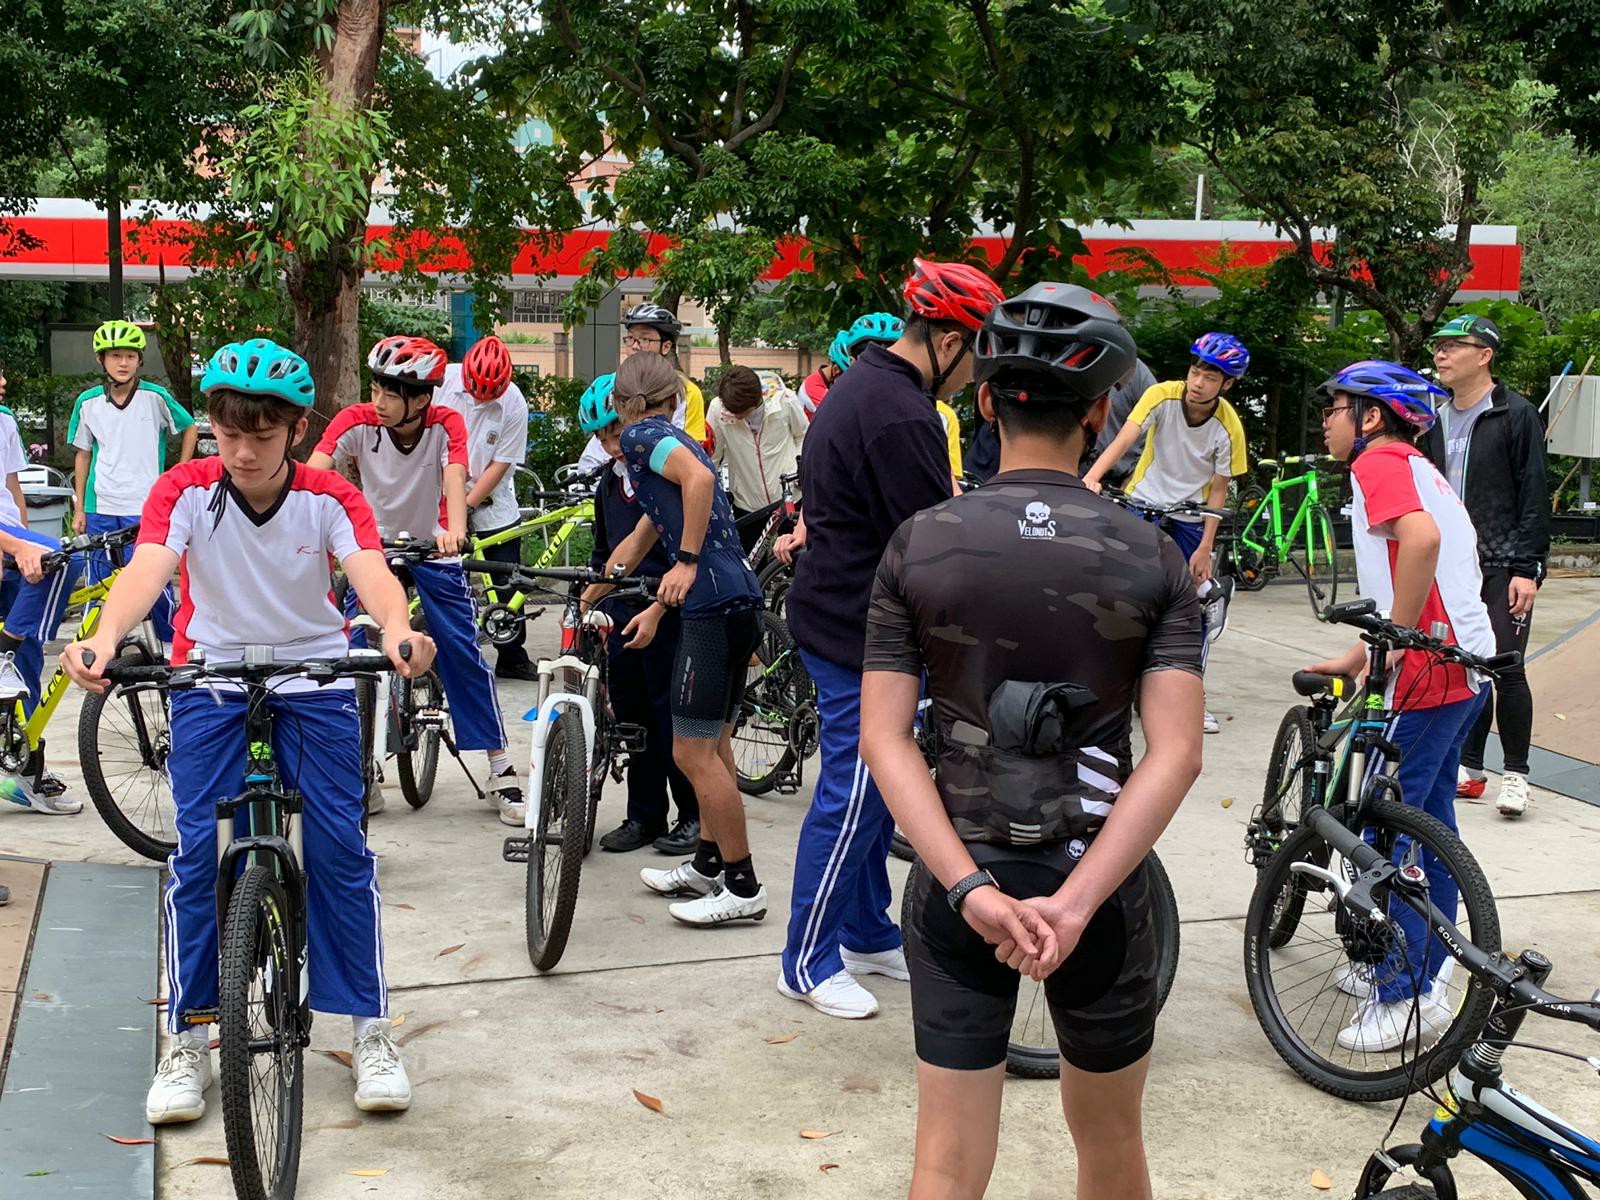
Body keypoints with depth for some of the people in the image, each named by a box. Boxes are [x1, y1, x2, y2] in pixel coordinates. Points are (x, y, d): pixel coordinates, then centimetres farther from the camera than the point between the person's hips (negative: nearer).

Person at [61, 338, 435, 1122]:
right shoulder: (185, 490, -13)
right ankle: (188, 1040, 7)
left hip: (315, 677, 0)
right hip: (211, 677, 0)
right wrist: (104, 638, -52)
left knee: (340, 846, -6)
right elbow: (147, 568, -30)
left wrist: (396, 631, -55)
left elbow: (369, 570, -31)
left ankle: (369, 1029, 7)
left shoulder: (331, 498, -13)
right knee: (199, 849, -8)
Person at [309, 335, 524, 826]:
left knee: (464, 653, -5)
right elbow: (313, 472, -31)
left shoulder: (446, 425, -19)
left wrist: (455, 529, -56)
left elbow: (455, 477, -36)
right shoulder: (356, 422, -18)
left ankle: (501, 772, 4)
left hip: (432, 550, -1)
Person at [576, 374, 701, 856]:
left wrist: (658, 609, -20)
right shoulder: (609, 482, 14)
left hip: (667, 612, -7)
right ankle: (644, 815, 20)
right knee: (631, 716, 10)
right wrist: (595, 607, 15)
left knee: (672, 715, -2)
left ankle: (694, 815, 10)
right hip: (621, 612, 7)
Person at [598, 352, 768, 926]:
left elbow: (699, 478, -23)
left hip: (713, 607, -10)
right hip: (738, 603, 10)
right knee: (714, 744, 18)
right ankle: (707, 866, 30)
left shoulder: (642, 433, -3)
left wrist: (687, 564, -18)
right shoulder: (672, 442, 24)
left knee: (694, 753, -4)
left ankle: (744, 888, 3)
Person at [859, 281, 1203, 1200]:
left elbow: (886, 737, -10)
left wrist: (972, 887, -15)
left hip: (962, 882, 0)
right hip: (1102, 882, 0)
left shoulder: (919, 545, -4)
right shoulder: (1153, 557, -6)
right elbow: (1175, 754, -15)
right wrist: (1076, 901, -19)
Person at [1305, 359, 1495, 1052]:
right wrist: (1355, 658, 22)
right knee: (1429, 828, 17)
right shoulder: (1418, 470, 22)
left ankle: (1403, 999, 0)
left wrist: (1394, 645, -24)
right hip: (1464, 669, 10)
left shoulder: (1379, 463, -9)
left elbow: (1421, 537, -29)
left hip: (1426, 676, -10)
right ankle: (1417, 968, 27)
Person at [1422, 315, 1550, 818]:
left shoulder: (1516, 415, -5)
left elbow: (1535, 495, -8)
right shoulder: (1439, 422, 15)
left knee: (1506, 668, -7)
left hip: (1503, 567, -6)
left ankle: (1515, 775, 3)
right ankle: (1469, 768, 18)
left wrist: (1527, 568, -14)